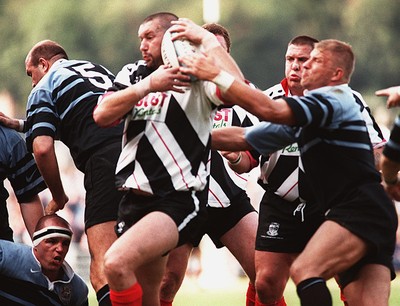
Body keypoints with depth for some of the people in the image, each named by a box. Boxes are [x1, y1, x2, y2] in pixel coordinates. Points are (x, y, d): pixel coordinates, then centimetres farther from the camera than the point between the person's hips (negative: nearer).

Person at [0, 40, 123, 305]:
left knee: (103, 271, -13)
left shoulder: (43, 89, 13)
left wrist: (58, 197, 14)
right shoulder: (100, 70, 33)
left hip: (105, 161, -7)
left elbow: (42, 148, 0)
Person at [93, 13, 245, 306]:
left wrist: (208, 40, -18)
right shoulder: (133, 74, 13)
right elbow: (102, 115, -4)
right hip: (135, 198, 7)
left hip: (179, 201, -7)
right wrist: (148, 85, -16)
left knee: (117, 263, -28)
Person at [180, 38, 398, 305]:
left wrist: (217, 76, -15)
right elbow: (243, 138, 25)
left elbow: (269, 110, -18)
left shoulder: (336, 97, -5)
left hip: (363, 208, -9)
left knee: (304, 270, -26)